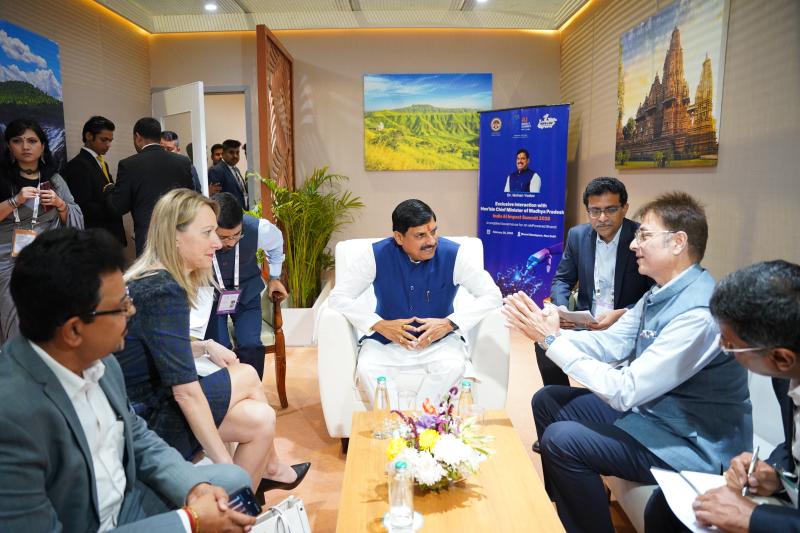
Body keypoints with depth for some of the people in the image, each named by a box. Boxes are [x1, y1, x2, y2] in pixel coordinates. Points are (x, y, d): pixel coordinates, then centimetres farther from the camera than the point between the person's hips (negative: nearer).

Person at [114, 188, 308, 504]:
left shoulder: (154, 278, 4)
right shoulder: (165, 293, -26)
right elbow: (186, 392, -27)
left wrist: (205, 347, 0)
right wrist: (226, 465, -23)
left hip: (148, 400, 8)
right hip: (146, 421, -8)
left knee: (261, 419, 2)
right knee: (248, 378, -3)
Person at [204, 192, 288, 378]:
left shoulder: (258, 228, -27)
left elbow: (276, 242, 1)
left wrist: (274, 277, 7)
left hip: (247, 291, 1)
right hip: (209, 295, -1)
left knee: (251, 347, -16)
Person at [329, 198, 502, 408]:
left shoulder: (452, 254, -13)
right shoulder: (377, 255, -12)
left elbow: (492, 295, -9)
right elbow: (338, 297, -10)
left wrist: (450, 323, -21)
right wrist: (379, 325, -21)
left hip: (439, 341, 0)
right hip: (385, 341, 0)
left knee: (453, 367, -31)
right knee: (366, 369, -29)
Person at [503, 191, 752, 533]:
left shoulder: (699, 314, -29)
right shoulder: (661, 293, 0)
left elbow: (625, 391, -29)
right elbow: (611, 343, 3)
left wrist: (552, 340, -27)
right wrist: (547, 332, -13)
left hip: (690, 444, -9)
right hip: (648, 409, 9)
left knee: (562, 440, -22)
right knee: (547, 401, 7)